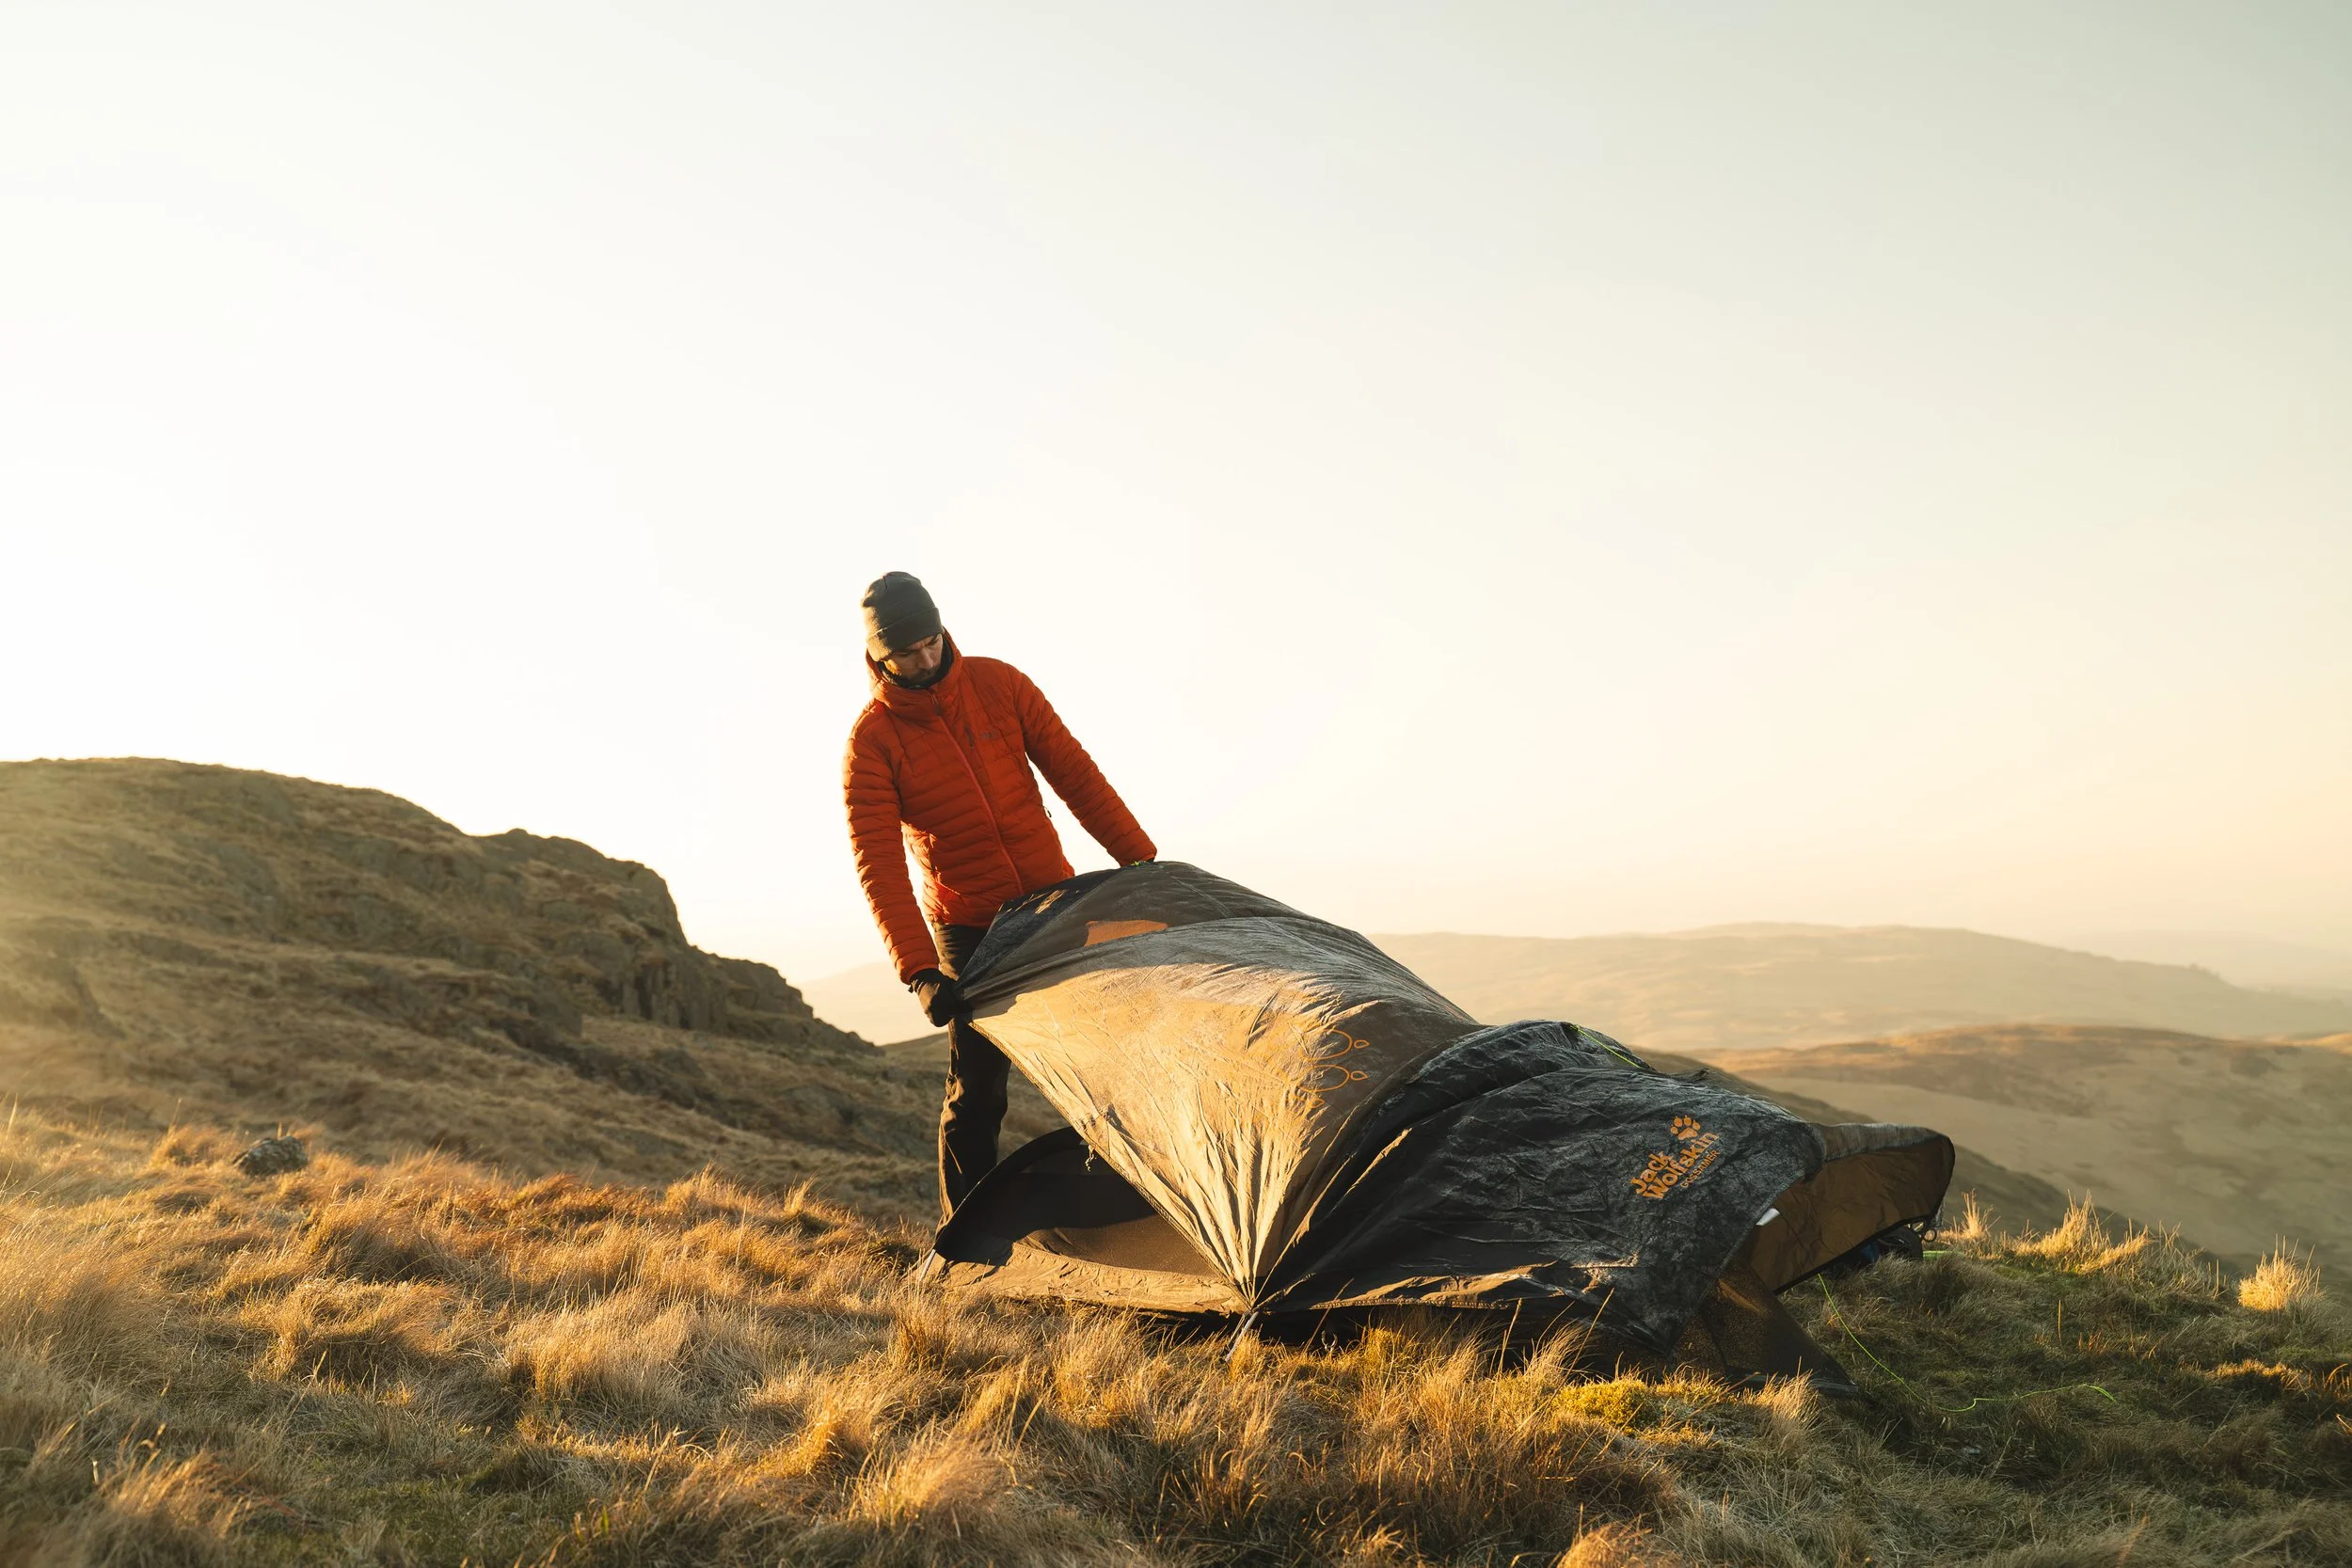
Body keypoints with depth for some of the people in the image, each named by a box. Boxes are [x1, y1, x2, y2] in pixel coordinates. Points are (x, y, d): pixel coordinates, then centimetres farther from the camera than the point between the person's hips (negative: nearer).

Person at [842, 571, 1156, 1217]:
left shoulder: (998, 684, -5)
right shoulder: (871, 740, -13)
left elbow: (1074, 772, -2)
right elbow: (878, 862, -19)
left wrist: (1140, 859, -5)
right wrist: (918, 970, -28)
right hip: (969, 927, -3)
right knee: (976, 1085, -3)